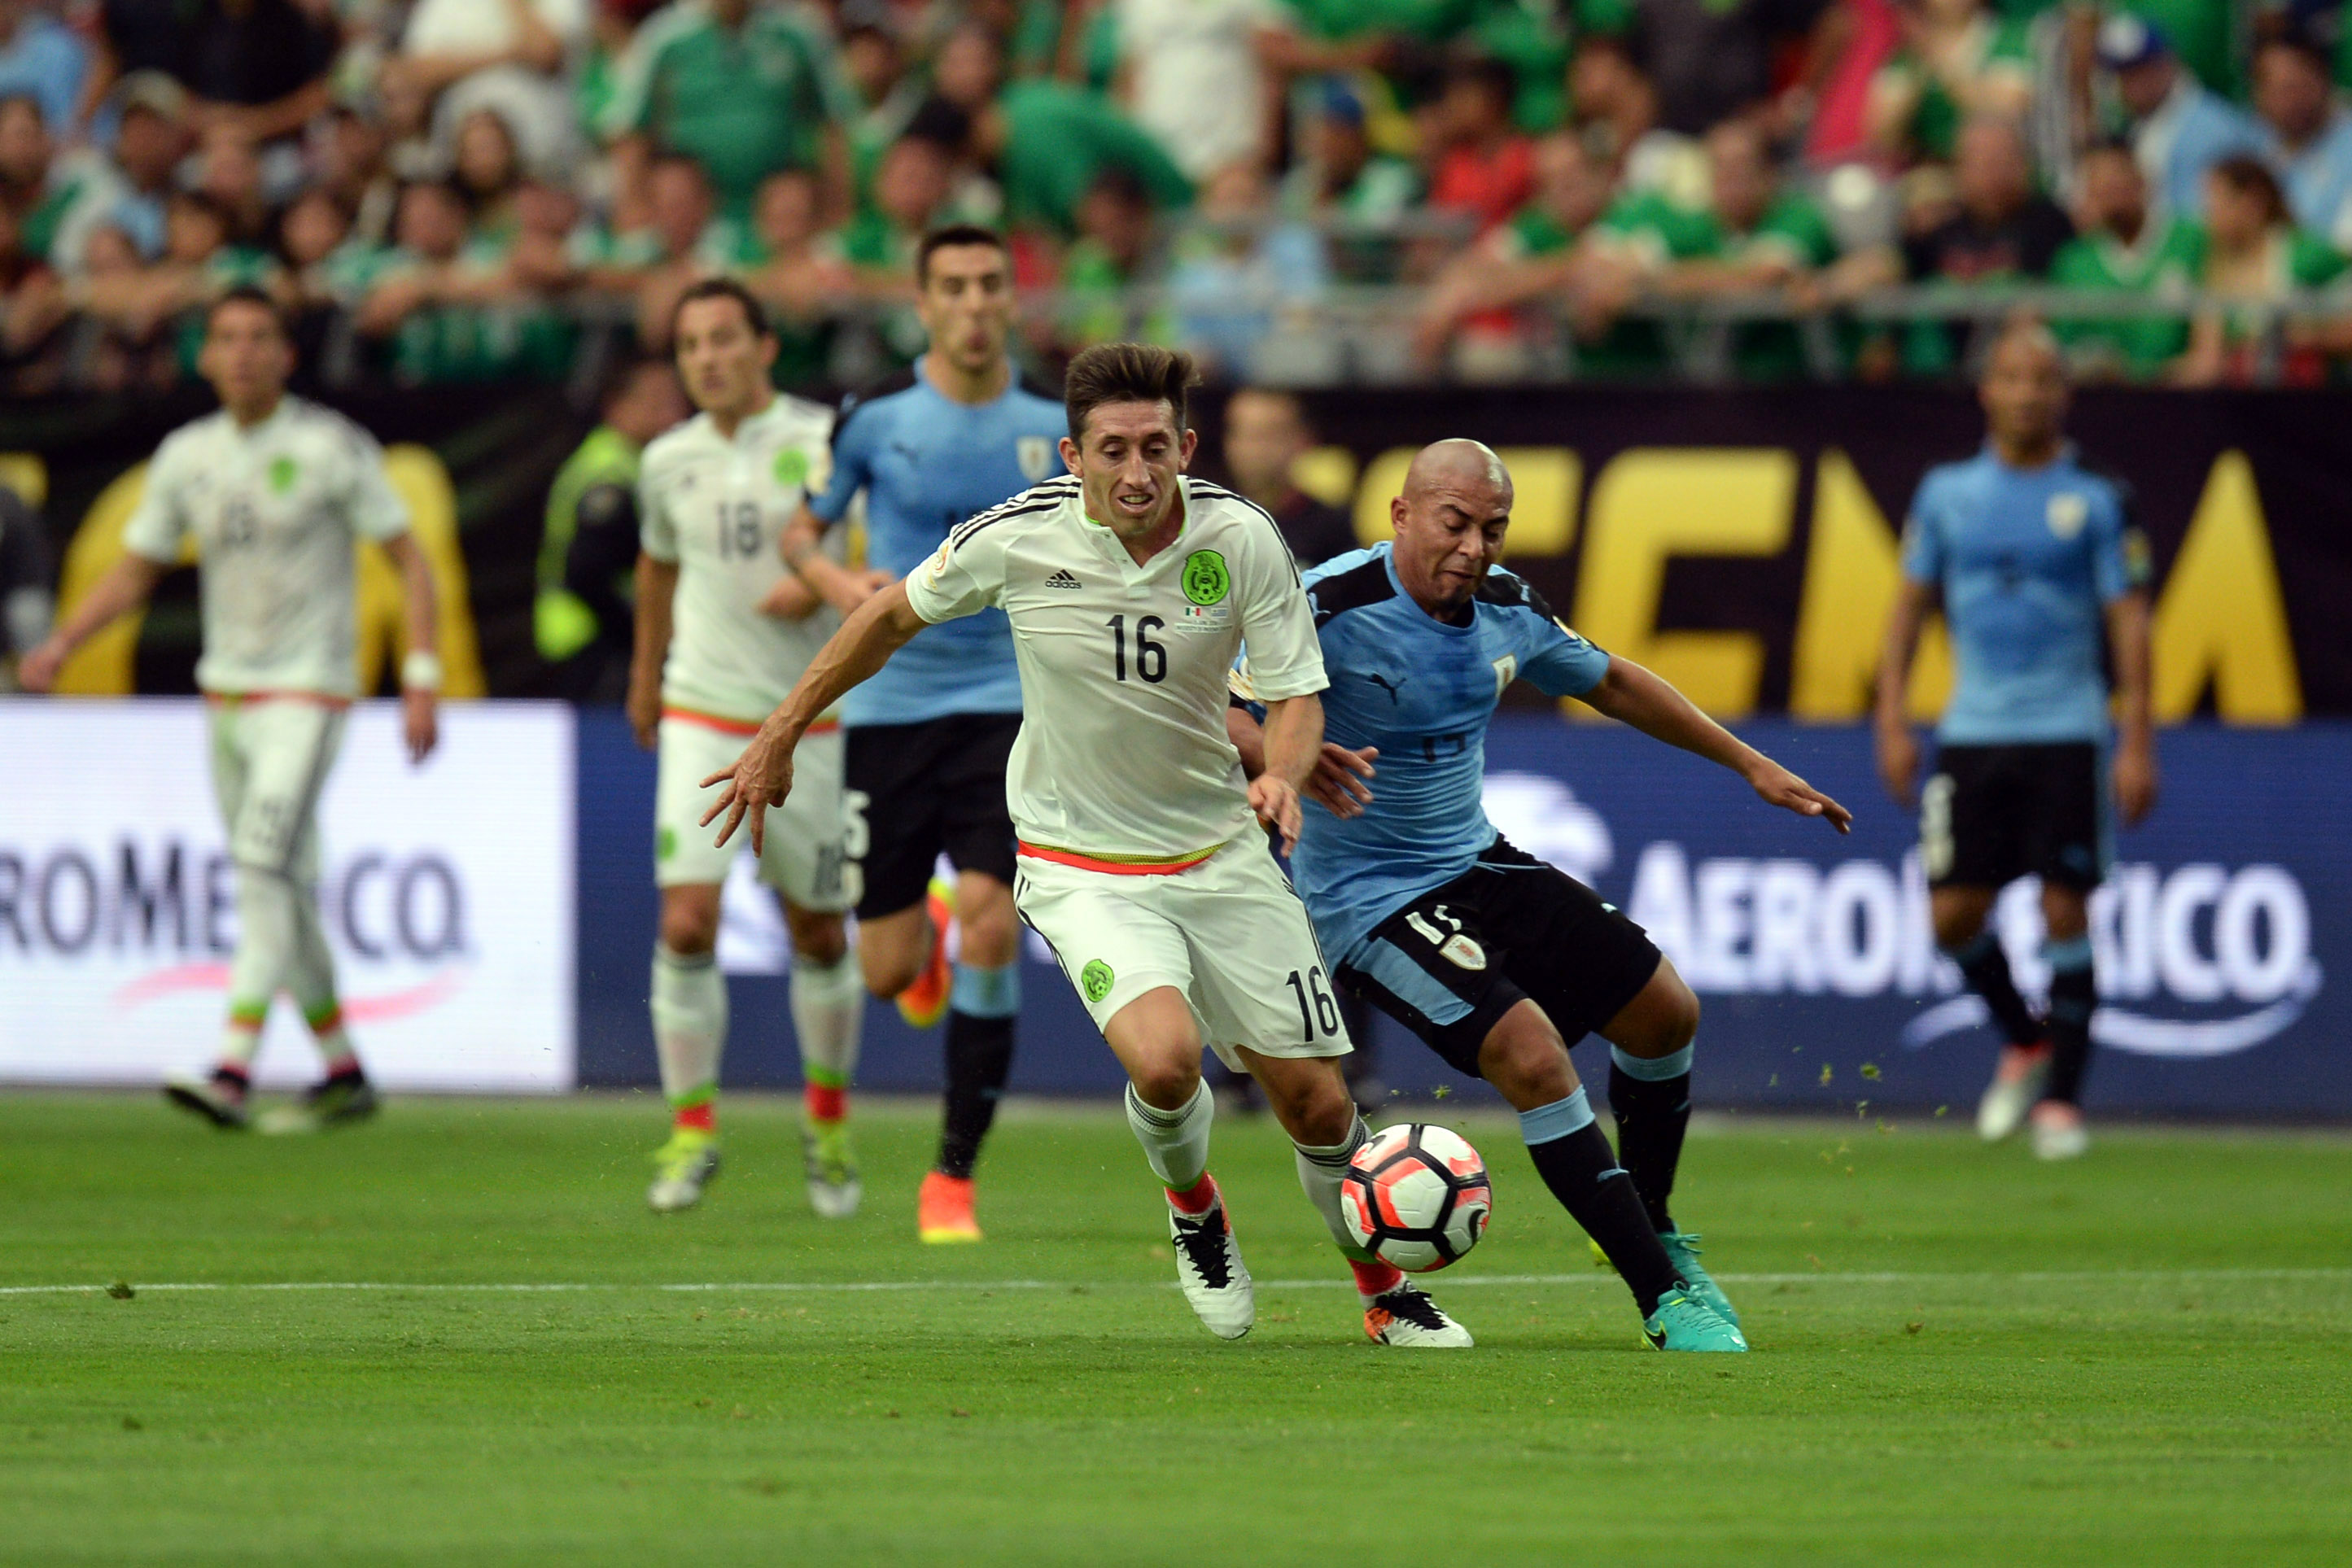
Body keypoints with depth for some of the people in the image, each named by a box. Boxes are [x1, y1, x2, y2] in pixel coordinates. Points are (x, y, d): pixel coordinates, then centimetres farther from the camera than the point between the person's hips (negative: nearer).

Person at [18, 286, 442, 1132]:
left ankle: (233, 1074, -27)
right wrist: (59, 643, -2)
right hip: (226, 695, 6)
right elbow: (134, 570, 13)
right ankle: (343, 1074, 19)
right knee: (279, 892, 8)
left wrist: (422, 679, -12)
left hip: (307, 693, -6)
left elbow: (410, 560, -5)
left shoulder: (332, 447, -8)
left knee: (263, 867, -19)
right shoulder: (187, 455, 5)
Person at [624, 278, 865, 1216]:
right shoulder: (668, 462, 6)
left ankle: (828, 1120, 27)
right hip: (701, 716, 2)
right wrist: (646, 673, 34)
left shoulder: (821, 442, -7)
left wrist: (821, 584, -26)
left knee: (819, 935, 7)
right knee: (686, 922, -12)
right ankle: (692, 1128, -3)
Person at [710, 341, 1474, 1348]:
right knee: (1164, 1058, -28)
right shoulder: (1019, 538, -15)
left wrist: (1282, 777, -30)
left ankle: (1387, 1296, 29)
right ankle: (1191, 1207, 7)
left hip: (1217, 851, 2)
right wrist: (780, 735, 8)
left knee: (1315, 1104, 2)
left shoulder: (1239, 539, -14)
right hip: (1079, 867, -2)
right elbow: (894, 615, 2)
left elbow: (1297, 696, -7)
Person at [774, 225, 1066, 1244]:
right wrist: (833, 580, -14)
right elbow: (799, 528, 6)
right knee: (887, 970, 3)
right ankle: (923, 931, 45)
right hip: (890, 707, 0)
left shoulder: (1055, 426, 1)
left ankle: (954, 1178, -4)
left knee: (990, 932, -17)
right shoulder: (875, 418, -4)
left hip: (1005, 703, 0)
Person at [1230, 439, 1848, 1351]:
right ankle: (1664, 1297, -15)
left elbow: (1612, 684, 17)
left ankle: (1653, 1233, 27)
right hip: (1367, 897, -8)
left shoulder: (1505, 609, 1)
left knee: (1664, 1007, 4)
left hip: (1476, 862, 8)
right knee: (1532, 1054, -24)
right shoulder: (1330, 607, -20)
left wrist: (1751, 766, 20)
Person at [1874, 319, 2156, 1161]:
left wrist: (2137, 743, -6)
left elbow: (2128, 618, 0)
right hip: (1972, 734, 2)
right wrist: (1892, 720, 5)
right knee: (1953, 915, -3)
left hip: (2066, 735, -2)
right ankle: (2024, 1040, 24)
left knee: (2065, 911, -8)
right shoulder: (1947, 493, 7)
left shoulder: (2095, 501, 0)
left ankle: (2061, 1096, 3)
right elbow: (1911, 602, 12)